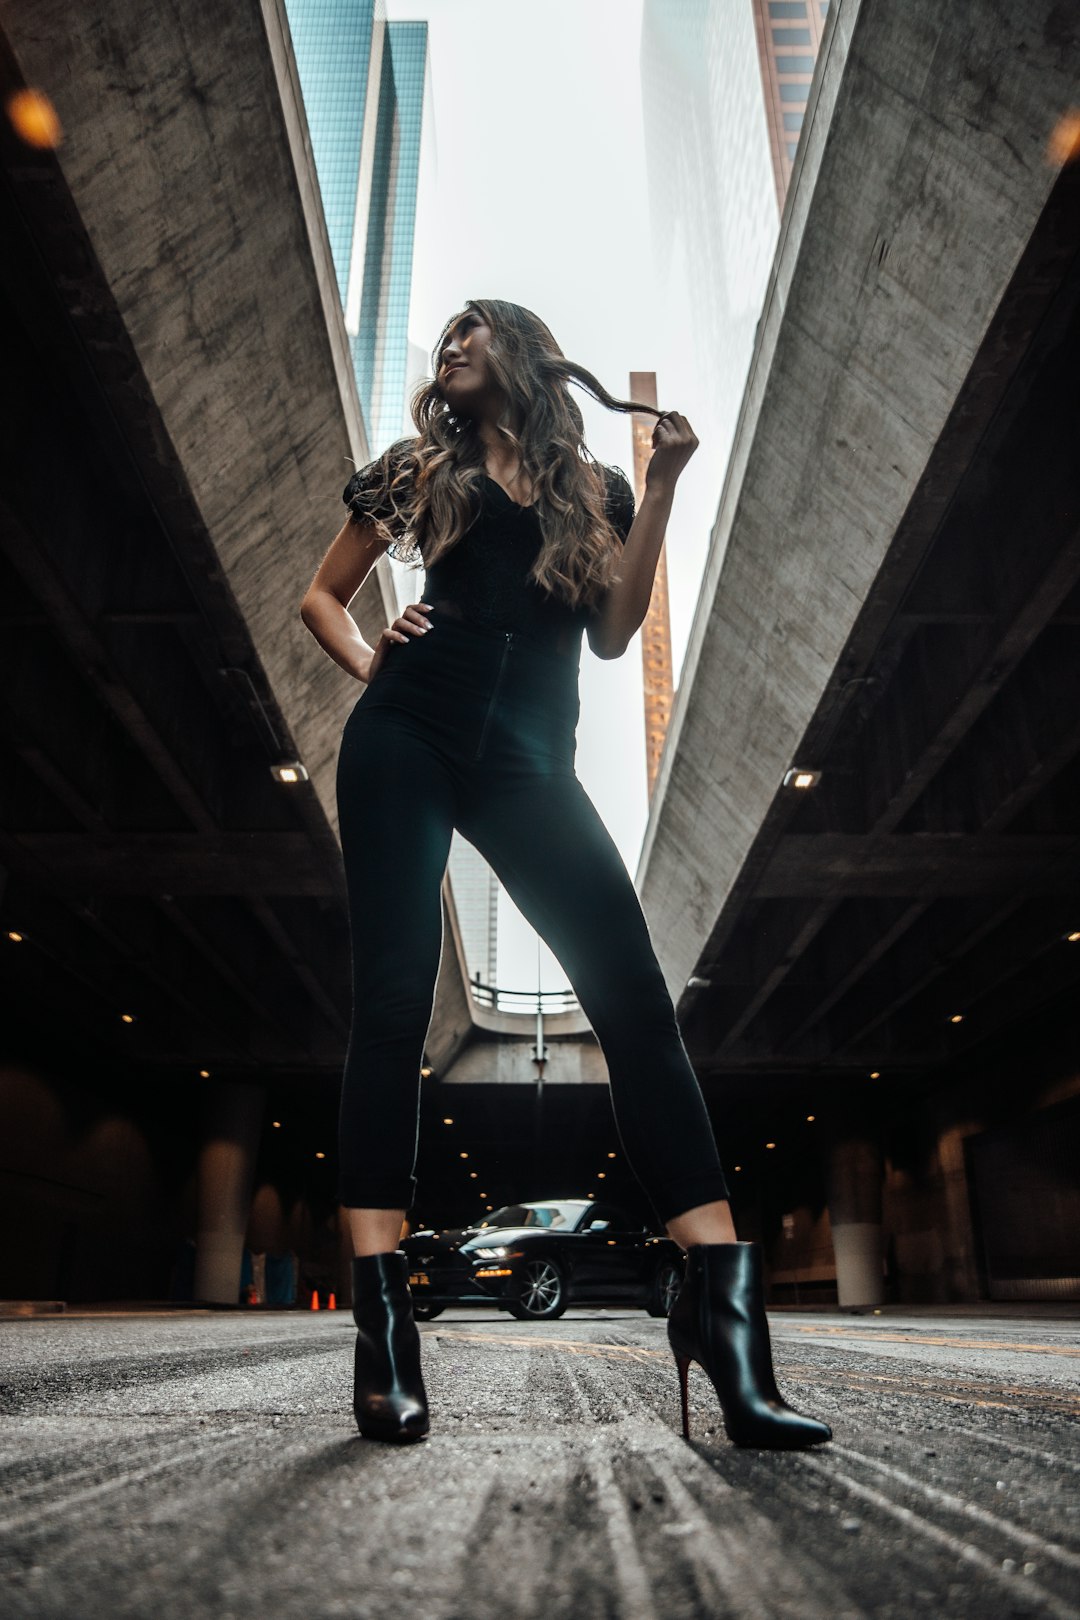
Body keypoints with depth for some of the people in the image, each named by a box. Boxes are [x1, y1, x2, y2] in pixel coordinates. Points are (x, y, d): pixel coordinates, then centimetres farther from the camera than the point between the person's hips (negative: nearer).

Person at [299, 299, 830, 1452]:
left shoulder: (595, 487, 21)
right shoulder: (422, 470, 21)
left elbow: (613, 633, 8)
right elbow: (320, 597, 24)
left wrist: (662, 489, 4)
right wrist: (366, 661, 3)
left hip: (527, 760, 0)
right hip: (407, 735, 0)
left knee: (635, 999, -14)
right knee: (393, 997, -11)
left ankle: (720, 1301, -15)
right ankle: (380, 1311, -10)